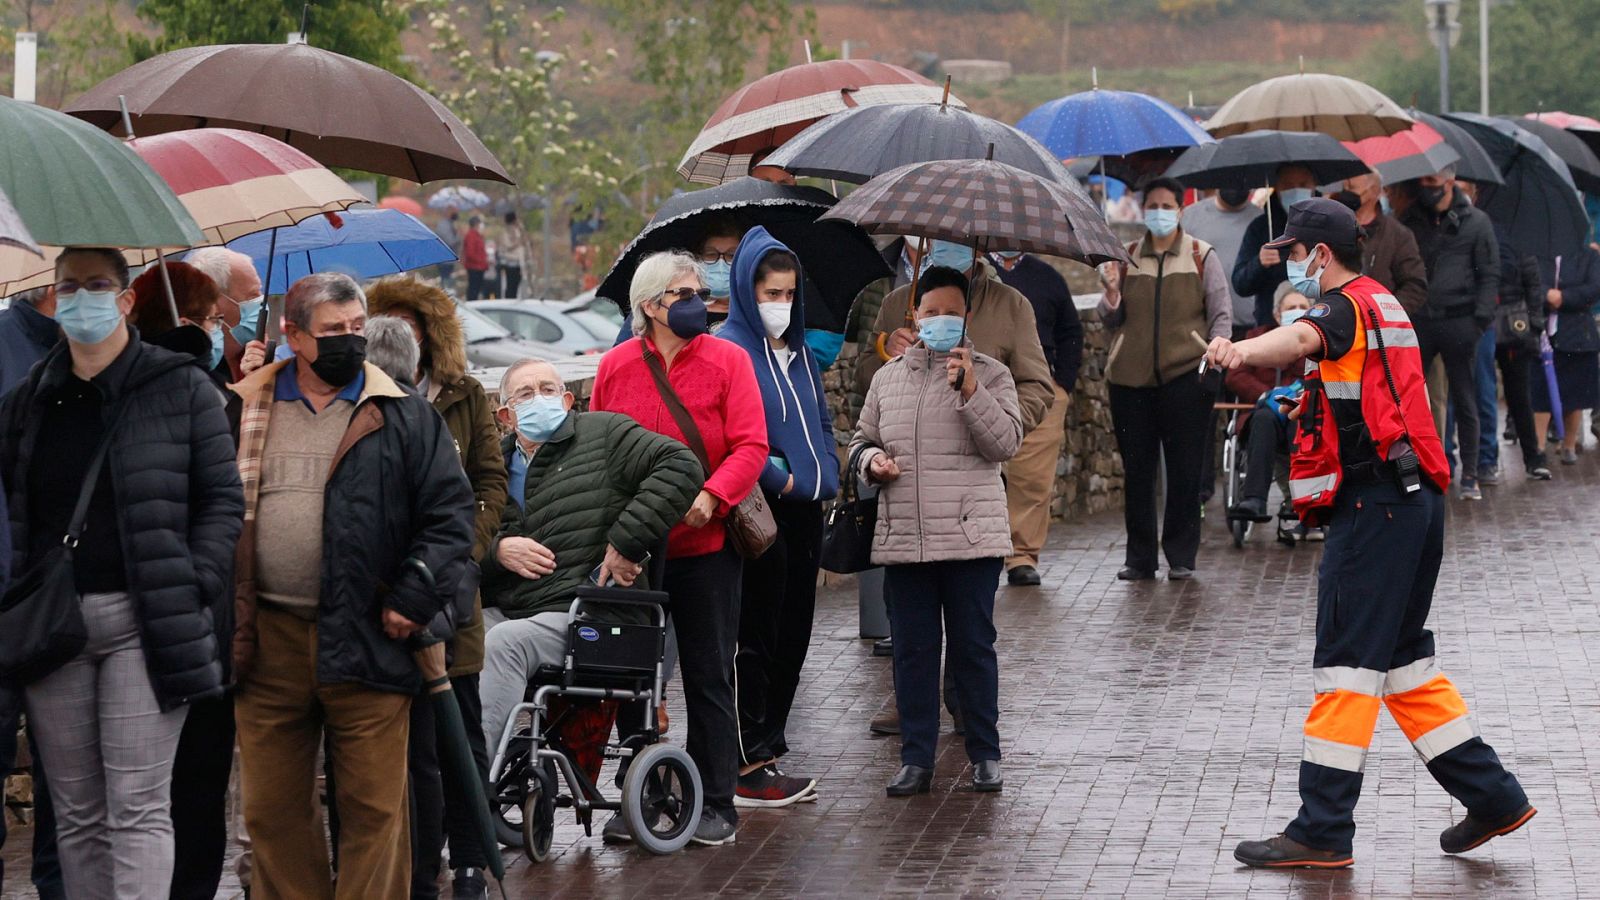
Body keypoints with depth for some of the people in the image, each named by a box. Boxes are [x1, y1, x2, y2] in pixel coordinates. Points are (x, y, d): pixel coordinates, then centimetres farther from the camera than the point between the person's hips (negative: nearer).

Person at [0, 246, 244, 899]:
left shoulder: (181, 388, 2)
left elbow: (222, 500, 1)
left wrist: (194, 590, -10)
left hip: (143, 622, -4)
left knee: (137, 811, -8)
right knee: (76, 814, 8)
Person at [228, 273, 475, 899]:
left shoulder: (403, 418, 3)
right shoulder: (243, 413, 10)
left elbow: (450, 512, 0)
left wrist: (414, 599, -8)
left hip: (366, 639, -2)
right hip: (267, 642, 2)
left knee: (373, 809, 1)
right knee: (271, 811, 8)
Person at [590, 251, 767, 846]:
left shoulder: (727, 360, -3)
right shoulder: (615, 366, 3)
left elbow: (751, 445, -10)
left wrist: (712, 495, -25)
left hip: (705, 543, -2)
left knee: (709, 679, 3)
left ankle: (715, 804, 12)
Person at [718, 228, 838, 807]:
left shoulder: (798, 352, 16)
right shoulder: (729, 351, -10)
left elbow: (822, 422, 24)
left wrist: (826, 473, 10)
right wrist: (777, 477, -20)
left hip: (804, 512, 8)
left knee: (792, 638, 12)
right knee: (756, 641, -4)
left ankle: (768, 751, 21)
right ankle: (747, 769, 1)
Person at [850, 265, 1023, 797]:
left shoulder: (989, 374, 3)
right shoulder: (888, 377, 13)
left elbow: (1006, 443, -9)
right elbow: (862, 441, 21)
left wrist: (969, 391, -19)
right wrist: (870, 461, -2)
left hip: (970, 538, -3)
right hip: (903, 541, 3)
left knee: (973, 646, 2)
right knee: (913, 650, 6)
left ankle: (985, 755, 12)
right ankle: (916, 759, 12)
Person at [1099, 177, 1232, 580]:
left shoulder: (1201, 256, 7)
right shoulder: (1127, 257, 13)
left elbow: (1221, 313, 4)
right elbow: (1111, 320, 14)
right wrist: (1112, 293, -6)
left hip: (1185, 374, -2)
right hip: (1131, 377, 2)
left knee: (1185, 468, -2)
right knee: (1137, 469, 3)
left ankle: (1181, 557, 6)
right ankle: (1139, 558, 10)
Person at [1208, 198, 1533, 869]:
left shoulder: (1348, 305, -10)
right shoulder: (1384, 305, 21)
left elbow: (1301, 338, -34)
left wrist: (1240, 352, -52)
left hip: (1375, 503, -10)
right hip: (1413, 496, 10)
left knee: (1347, 659, -9)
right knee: (1402, 656, 16)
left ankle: (1323, 832, -9)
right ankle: (1493, 798, 18)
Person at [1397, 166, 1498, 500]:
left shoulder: (1475, 222, 1)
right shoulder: (1410, 220, 9)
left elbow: (1489, 274, 0)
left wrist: (1480, 318, -10)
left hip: (1458, 323, -2)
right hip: (1416, 322, 3)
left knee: (1465, 403, 5)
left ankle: (1470, 475, 11)